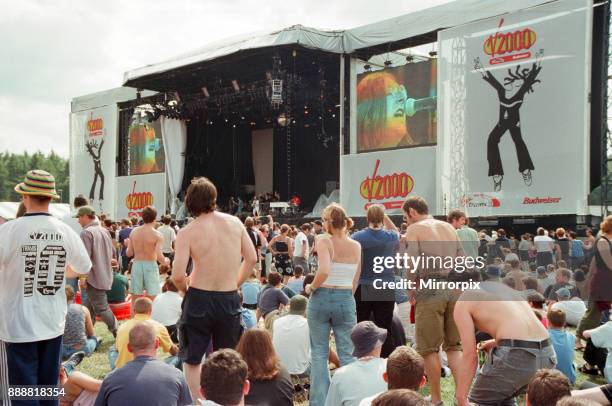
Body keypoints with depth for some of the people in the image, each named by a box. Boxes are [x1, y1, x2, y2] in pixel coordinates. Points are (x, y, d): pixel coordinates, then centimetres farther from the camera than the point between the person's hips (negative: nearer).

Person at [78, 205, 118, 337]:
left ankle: (119, 334, 0)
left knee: (101, 308, -3)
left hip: (94, 277, -9)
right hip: (105, 275, 9)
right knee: (91, 307, 16)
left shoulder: (86, 233, -16)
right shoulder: (104, 231, 11)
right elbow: (112, 253, 18)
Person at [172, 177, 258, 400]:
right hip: (230, 299, 3)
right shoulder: (234, 222, -1)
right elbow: (251, 258, 5)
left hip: (199, 298, -3)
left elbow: (177, 275, -16)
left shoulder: (187, 232, -10)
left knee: (192, 360, 12)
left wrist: (185, 290, 5)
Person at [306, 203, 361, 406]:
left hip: (321, 298, -2)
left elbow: (324, 271, -25)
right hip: (346, 300, 2)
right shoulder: (356, 246, 2)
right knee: (347, 354, 9)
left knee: (319, 354, 9)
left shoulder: (324, 240, -11)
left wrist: (311, 287, -9)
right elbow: (355, 281, 7)